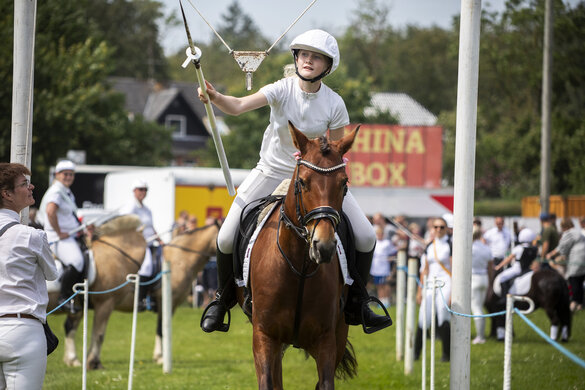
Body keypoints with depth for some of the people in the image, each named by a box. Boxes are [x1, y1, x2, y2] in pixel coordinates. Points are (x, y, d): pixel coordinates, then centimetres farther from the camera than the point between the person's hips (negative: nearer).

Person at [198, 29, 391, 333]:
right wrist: (215, 97, -49)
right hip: (272, 172, -1)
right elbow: (239, 106, -30)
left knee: (365, 237, -10)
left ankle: (356, 306, 10)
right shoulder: (282, 89, -16)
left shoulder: (334, 104, -13)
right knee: (226, 240, -8)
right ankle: (223, 300, 19)